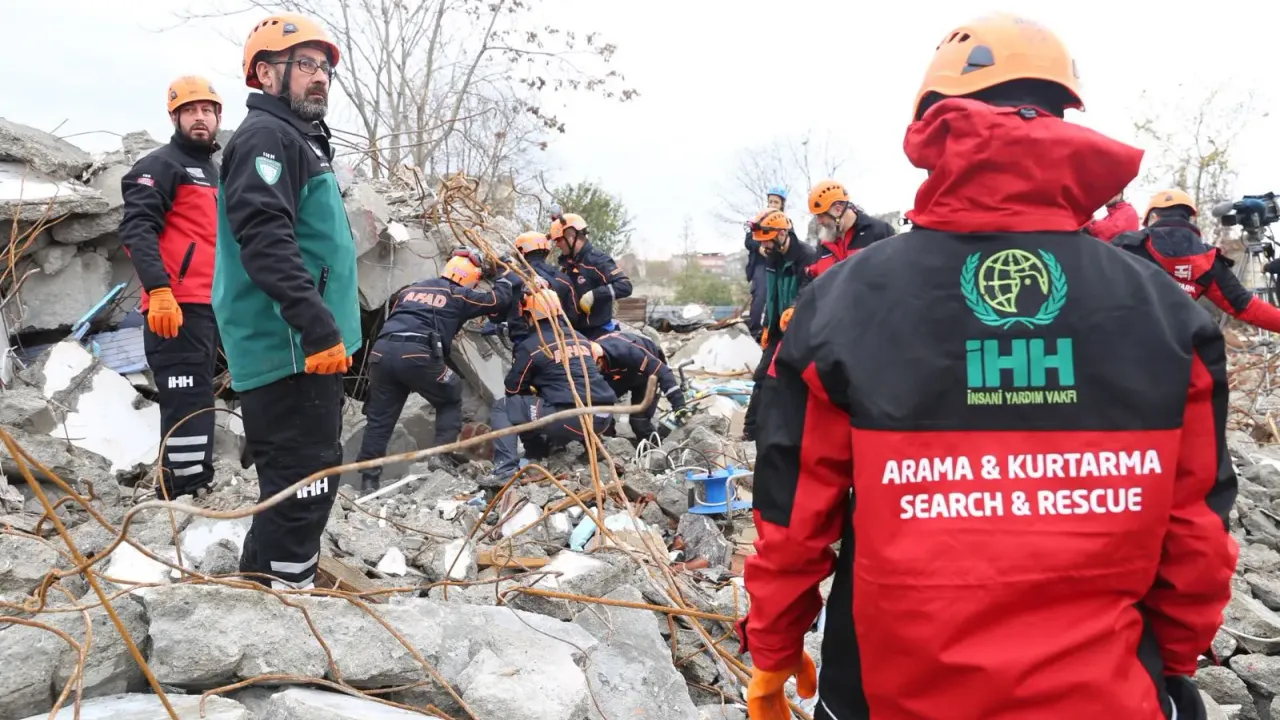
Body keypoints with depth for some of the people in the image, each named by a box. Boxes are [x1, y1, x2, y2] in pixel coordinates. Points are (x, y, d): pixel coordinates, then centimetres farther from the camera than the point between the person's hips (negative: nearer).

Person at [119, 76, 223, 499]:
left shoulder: (211, 172, 24)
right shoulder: (162, 164, -4)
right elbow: (137, 229, -17)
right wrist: (159, 290, -29)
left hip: (207, 306, 10)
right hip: (176, 307, -9)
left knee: (196, 404, 16)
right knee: (188, 404, -15)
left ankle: (189, 489, 28)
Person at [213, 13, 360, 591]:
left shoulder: (300, 141, 24)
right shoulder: (266, 136, -10)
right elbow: (266, 240, -24)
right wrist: (319, 326, -31)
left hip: (302, 348, 11)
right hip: (290, 350, -11)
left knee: (295, 481, 18)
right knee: (305, 483, -11)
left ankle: (259, 586, 31)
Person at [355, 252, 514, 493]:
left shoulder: (410, 289, 30)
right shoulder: (459, 295, 14)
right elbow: (498, 299, 20)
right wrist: (505, 276, 38)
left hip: (382, 351, 5)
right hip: (417, 355, -5)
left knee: (379, 416, 12)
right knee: (450, 400, 19)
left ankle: (369, 478, 13)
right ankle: (443, 457, 9)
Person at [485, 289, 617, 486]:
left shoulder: (530, 346, 0)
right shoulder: (580, 338, 18)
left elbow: (514, 389, 9)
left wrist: (532, 390, 32)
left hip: (571, 418, -7)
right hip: (603, 415, 7)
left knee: (502, 408, 8)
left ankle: (506, 469, -7)